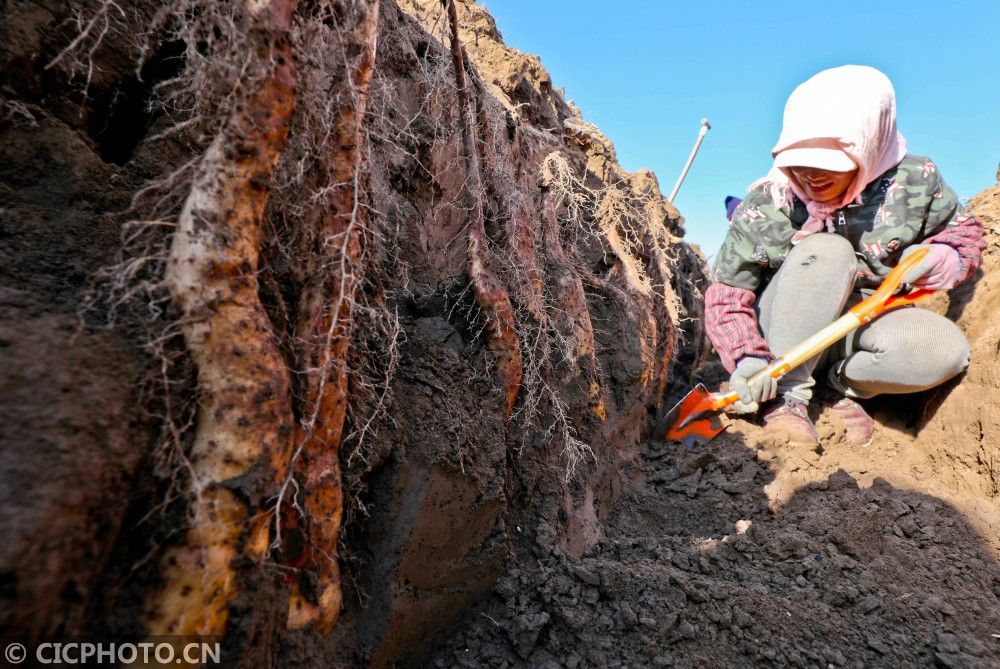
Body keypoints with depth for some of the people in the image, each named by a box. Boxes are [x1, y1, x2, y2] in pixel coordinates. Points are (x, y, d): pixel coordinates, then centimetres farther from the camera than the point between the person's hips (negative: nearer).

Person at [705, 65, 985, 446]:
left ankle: (843, 384, -2)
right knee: (826, 250, -32)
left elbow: (963, 230, 9)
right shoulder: (763, 207, -17)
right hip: (785, 337, -2)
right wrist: (747, 358, -35)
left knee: (946, 348, -28)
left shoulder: (914, 182, -8)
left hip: (864, 326, 3)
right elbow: (727, 297, -18)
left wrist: (939, 259, -16)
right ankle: (786, 395, -25)